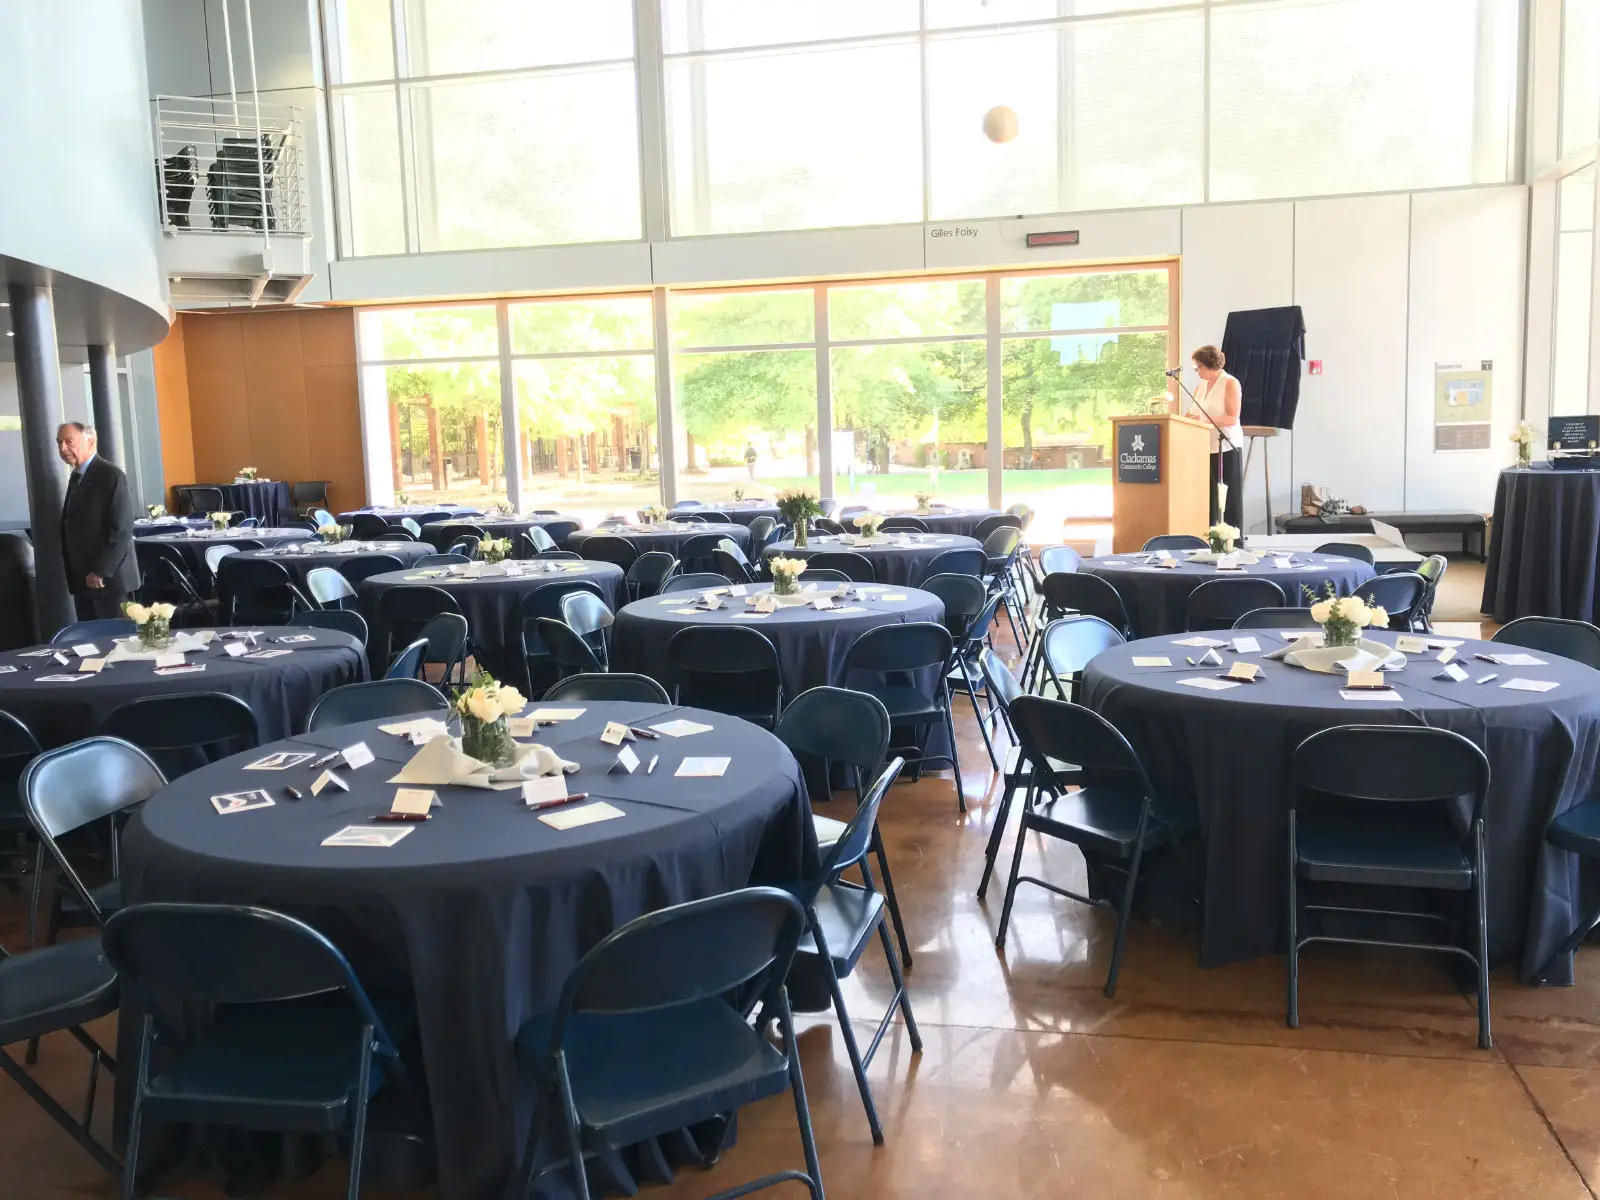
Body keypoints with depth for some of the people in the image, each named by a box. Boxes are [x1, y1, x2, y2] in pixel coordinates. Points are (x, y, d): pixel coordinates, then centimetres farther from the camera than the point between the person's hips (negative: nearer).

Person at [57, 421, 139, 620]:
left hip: (109, 578, -8)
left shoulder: (111, 475, -12)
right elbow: (72, 525, 19)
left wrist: (100, 571, -18)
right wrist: (73, 573, 12)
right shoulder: (76, 477, 16)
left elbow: (121, 529, -18)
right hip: (81, 578, 8)